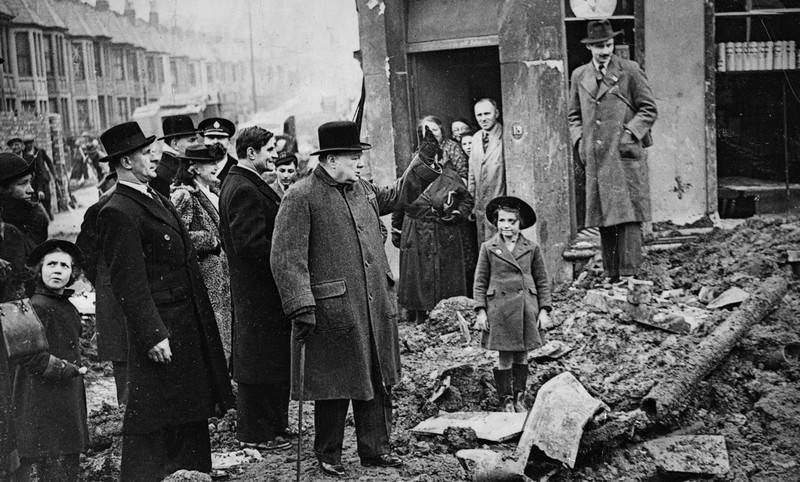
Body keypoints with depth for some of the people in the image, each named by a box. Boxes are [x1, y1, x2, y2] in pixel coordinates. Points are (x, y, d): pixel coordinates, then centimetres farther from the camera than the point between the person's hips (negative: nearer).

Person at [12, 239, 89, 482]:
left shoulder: (70, 309, 14)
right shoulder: (35, 307, -12)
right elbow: (29, 356, -19)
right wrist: (68, 370, -16)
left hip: (69, 406, 9)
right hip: (42, 405, -9)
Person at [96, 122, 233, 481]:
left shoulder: (157, 199, 13)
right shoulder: (119, 213, -17)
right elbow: (129, 283, -21)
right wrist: (153, 335, -22)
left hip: (188, 323, 9)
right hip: (161, 328, -9)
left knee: (189, 405, 18)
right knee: (152, 413, 0)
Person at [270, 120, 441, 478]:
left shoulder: (361, 189, 13)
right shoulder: (300, 197, -11)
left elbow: (396, 196, 33)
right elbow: (287, 258, -16)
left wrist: (424, 162, 25)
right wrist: (301, 308, -21)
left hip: (376, 310, 7)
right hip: (332, 312, -7)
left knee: (378, 381, 13)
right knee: (334, 388, 4)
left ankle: (375, 449, 26)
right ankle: (328, 457, 20)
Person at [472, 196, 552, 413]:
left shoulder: (532, 248, 5)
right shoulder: (488, 248, 3)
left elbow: (542, 281, 9)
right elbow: (480, 282, 4)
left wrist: (544, 310, 3)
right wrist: (480, 311, -3)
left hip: (526, 306, 1)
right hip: (499, 308, -1)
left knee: (522, 355, 7)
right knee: (504, 356, 0)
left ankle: (520, 398, 18)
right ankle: (506, 400, 11)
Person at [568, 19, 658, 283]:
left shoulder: (630, 70, 1)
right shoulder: (579, 75, 13)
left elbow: (649, 109, 3)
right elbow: (574, 115, 22)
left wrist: (630, 134, -9)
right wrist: (579, 141, 6)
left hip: (626, 155, -4)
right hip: (595, 159, 4)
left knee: (629, 217, -10)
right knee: (603, 221, 6)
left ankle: (629, 275, -9)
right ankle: (611, 277, 14)